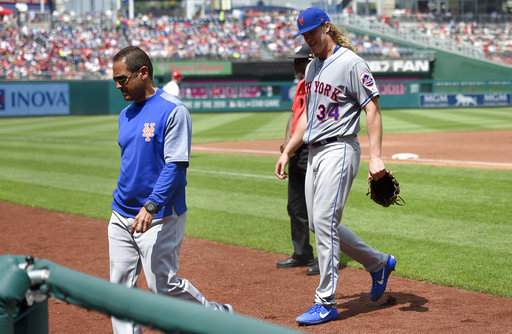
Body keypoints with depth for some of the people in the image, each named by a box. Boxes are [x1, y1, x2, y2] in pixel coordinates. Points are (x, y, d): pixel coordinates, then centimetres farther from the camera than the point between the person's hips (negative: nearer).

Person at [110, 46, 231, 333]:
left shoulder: (172, 111, -13)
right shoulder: (126, 114, 12)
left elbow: (176, 166, -19)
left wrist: (151, 206, -27)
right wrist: (121, 206, 19)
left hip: (159, 217, -8)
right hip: (121, 217, 8)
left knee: (165, 284, -2)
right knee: (120, 286, 6)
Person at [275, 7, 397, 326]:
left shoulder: (351, 63, -10)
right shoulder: (313, 67, 16)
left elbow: (373, 109, -14)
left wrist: (376, 156, -22)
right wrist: (287, 152, 19)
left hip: (339, 150, -9)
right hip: (314, 153, 9)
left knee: (324, 221, -12)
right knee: (320, 223, 11)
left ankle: (326, 302, -5)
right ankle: (379, 263, 28)